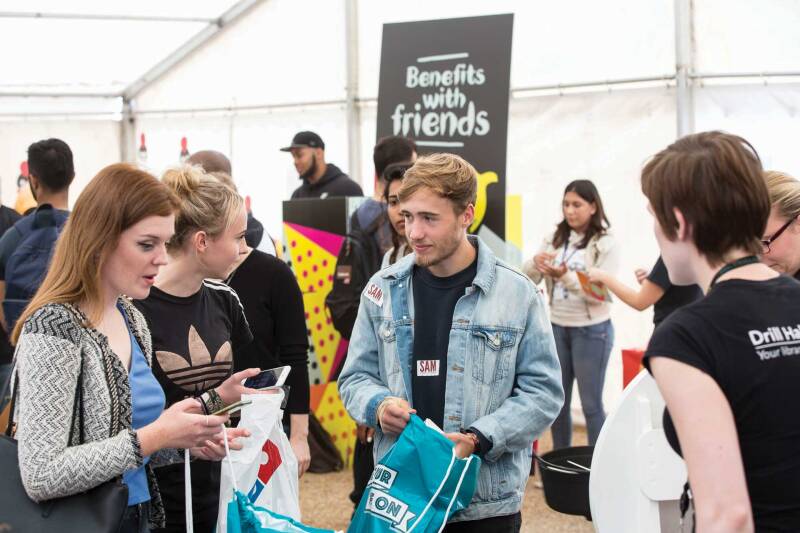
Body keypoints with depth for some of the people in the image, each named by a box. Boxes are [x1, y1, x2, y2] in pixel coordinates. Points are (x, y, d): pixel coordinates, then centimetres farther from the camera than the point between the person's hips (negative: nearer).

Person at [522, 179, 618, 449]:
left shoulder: (605, 244, -9)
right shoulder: (555, 239, 4)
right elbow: (528, 279, 0)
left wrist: (566, 276, -29)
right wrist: (535, 262, -21)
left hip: (591, 330, -5)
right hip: (556, 328, 5)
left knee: (591, 404, 2)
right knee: (558, 401, 14)